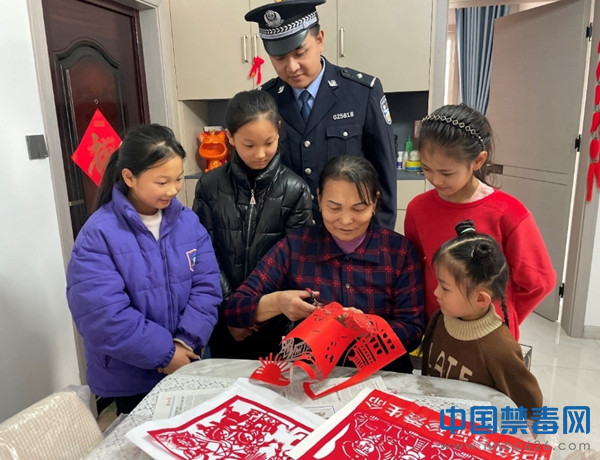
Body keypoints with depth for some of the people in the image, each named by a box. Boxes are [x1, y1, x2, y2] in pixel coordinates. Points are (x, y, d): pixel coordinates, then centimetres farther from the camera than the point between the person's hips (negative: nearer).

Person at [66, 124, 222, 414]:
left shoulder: (188, 221, -5)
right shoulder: (98, 235, -19)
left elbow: (207, 286, -6)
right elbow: (104, 316, -24)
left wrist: (185, 343, -18)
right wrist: (165, 354, -18)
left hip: (186, 366, 4)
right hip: (128, 378, -4)